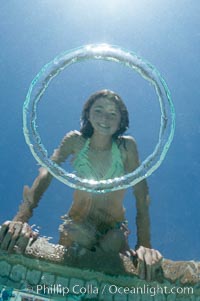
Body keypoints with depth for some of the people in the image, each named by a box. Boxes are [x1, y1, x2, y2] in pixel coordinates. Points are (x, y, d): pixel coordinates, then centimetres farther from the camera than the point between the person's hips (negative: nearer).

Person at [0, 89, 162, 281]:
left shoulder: (127, 146, -11)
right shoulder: (75, 141, -8)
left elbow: (141, 194, -18)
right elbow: (46, 173, -22)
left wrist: (144, 244, -30)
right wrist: (21, 218, -37)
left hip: (114, 231, 0)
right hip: (76, 227, 1)